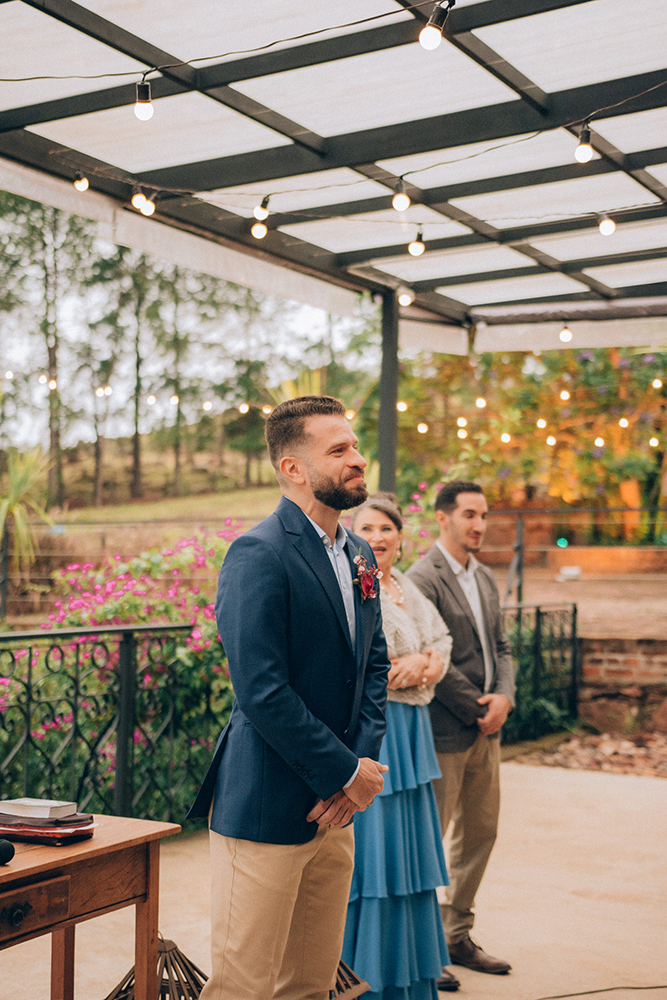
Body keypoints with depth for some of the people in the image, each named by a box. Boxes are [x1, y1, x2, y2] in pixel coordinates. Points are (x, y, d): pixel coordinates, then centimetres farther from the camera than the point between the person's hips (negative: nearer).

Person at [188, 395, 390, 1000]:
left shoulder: (359, 555, 12)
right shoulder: (258, 556, -16)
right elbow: (262, 693, -22)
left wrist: (364, 758, 0)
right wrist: (348, 773, -14)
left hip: (334, 809, 8)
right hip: (267, 807, -8)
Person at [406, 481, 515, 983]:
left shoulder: (486, 578, 13)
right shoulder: (423, 578, -14)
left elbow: (501, 647, 15)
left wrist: (504, 697, -3)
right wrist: (477, 708, -13)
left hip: (486, 729, 9)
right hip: (445, 731, -9)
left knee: (481, 833, 14)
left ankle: (456, 934, 28)